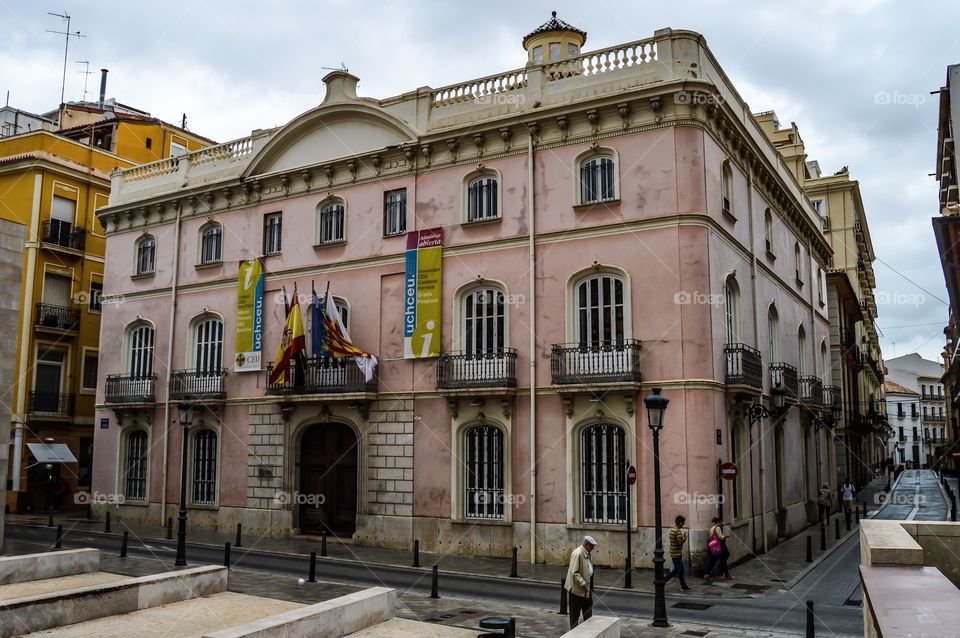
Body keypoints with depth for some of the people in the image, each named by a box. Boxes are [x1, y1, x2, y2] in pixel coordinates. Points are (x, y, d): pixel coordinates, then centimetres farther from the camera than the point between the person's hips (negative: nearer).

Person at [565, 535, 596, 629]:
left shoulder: (587, 554, 8)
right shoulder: (577, 554, -21)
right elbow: (574, 573, -24)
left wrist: (588, 585, 12)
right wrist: (584, 585, -24)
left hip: (586, 588, 9)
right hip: (577, 588, -9)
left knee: (588, 612, 16)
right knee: (575, 614, 5)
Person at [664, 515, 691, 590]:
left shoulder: (672, 529, 10)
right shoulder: (678, 531, -20)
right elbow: (680, 542, -26)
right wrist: (685, 538, -9)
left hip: (674, 552, 10)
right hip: (677, 553, -10)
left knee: (681, 569, 14)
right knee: (677, 570, -2)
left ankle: (683, 585, 20)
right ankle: (663, 581, 1)